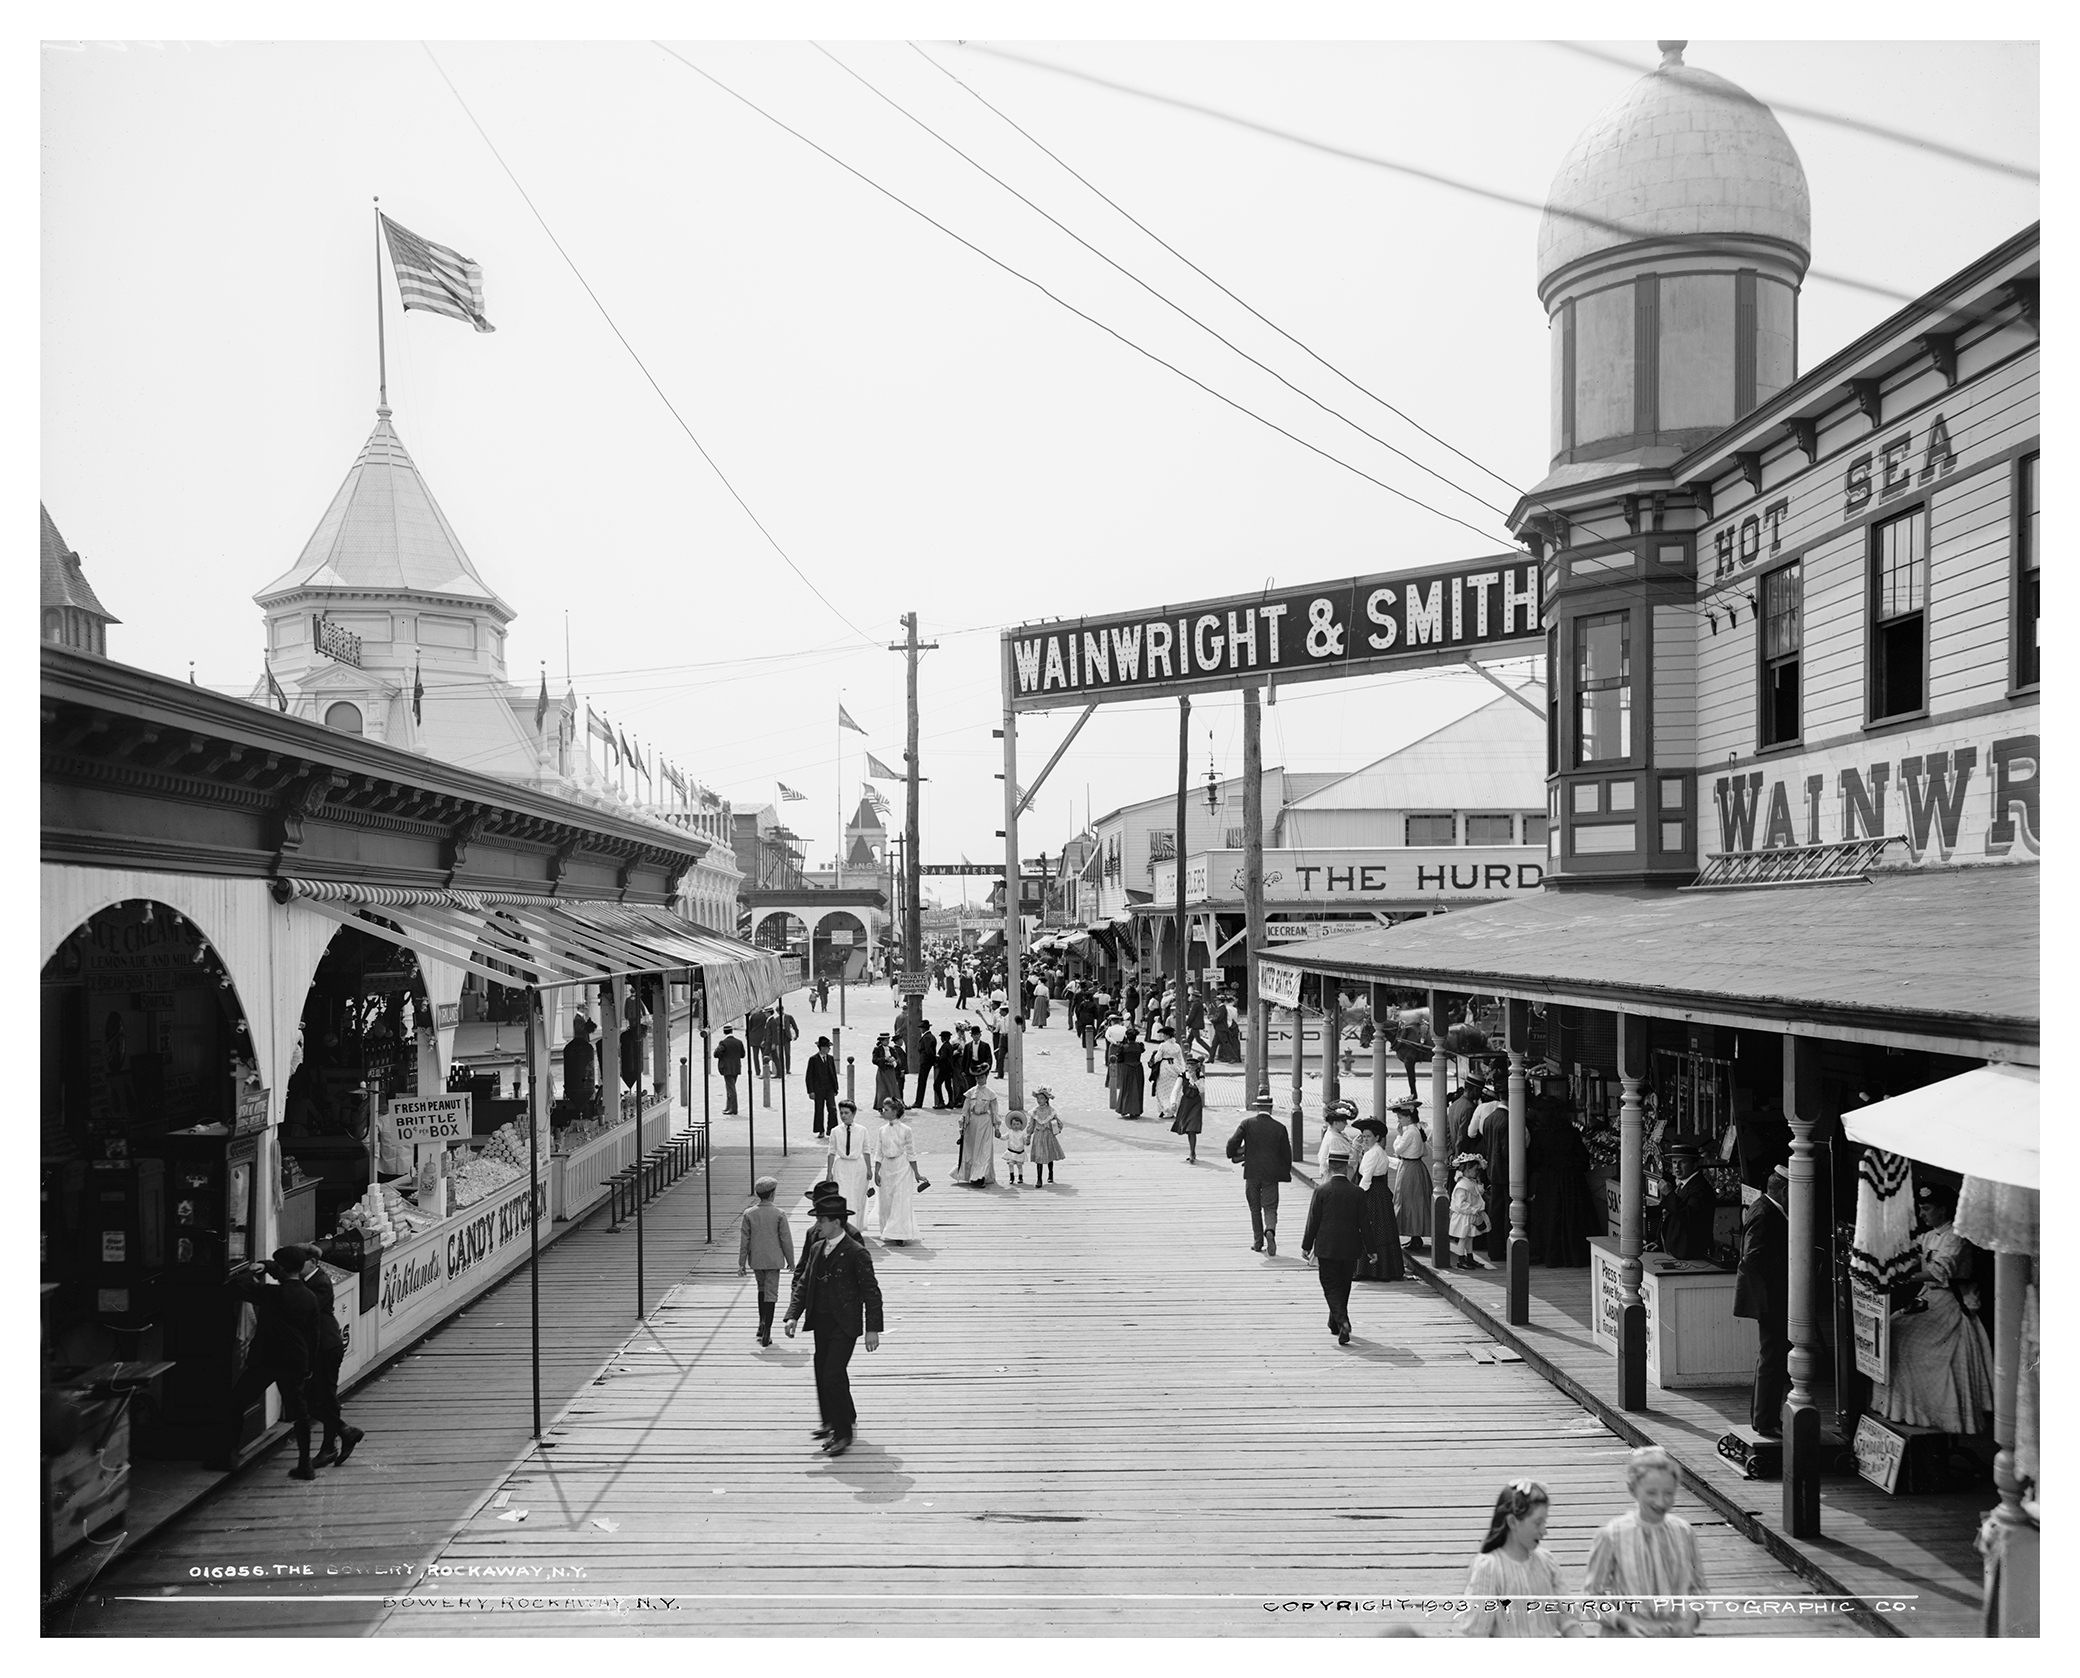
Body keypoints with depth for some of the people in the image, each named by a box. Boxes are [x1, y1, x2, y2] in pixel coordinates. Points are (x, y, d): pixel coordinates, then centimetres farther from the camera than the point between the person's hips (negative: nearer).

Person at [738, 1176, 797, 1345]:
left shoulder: (749, 1214, -5)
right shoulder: (779, 1214, -11)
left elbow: (744, 1240, -2)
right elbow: (786, 1239, -7)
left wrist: (742, 1263, 5)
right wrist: (790, 1261, 4)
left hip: (756, 1260, 3)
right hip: (773, 1260, -3)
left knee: (762, 1288, 25)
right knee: (771, 1293, 1)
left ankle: (762, 1323, 27)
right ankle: (766, 1333, -4)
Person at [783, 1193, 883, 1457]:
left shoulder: (856, 1253, -14)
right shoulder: (816, 1248, 7)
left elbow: (871, 1292, -12)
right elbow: (803, 1283, 12)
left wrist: (872, 1329, -14)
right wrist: (793, 1315, 0)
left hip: (844, 1325, -7)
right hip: (821, 1323, 7)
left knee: (833, 1376, -11)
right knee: (823, 1374, 15)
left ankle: (843, 1434, 1)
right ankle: (833, 1421, 35)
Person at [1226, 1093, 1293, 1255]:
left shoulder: (1247, 1124, -4)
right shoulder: (1279, 1128, -1)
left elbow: (1232, 1143, -11)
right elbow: (1286, 1154, 2)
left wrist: (1236, 1156, 10)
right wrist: (1285, 1173, 16)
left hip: (1252, 1173, 0)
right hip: (1271, 1174, 0)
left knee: (1255, 1208, 14)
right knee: (1270, 1207, 4)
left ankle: (1258, 1242, 17)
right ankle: (1270, 1230, -25)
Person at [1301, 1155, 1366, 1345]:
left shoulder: (1322, 1190, -8)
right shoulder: (1357, 1192, -3)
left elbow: (1313, 1221, -6)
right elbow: (1363, 1223, 1)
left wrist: (1306, 1246, 4)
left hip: (1327, 1248, -3)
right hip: (1350, 1249, 3)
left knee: (1331, 1288, 1)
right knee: (1343, 1286, 17)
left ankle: (1342, 1322, -19)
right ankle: (1335, 1324, 29)